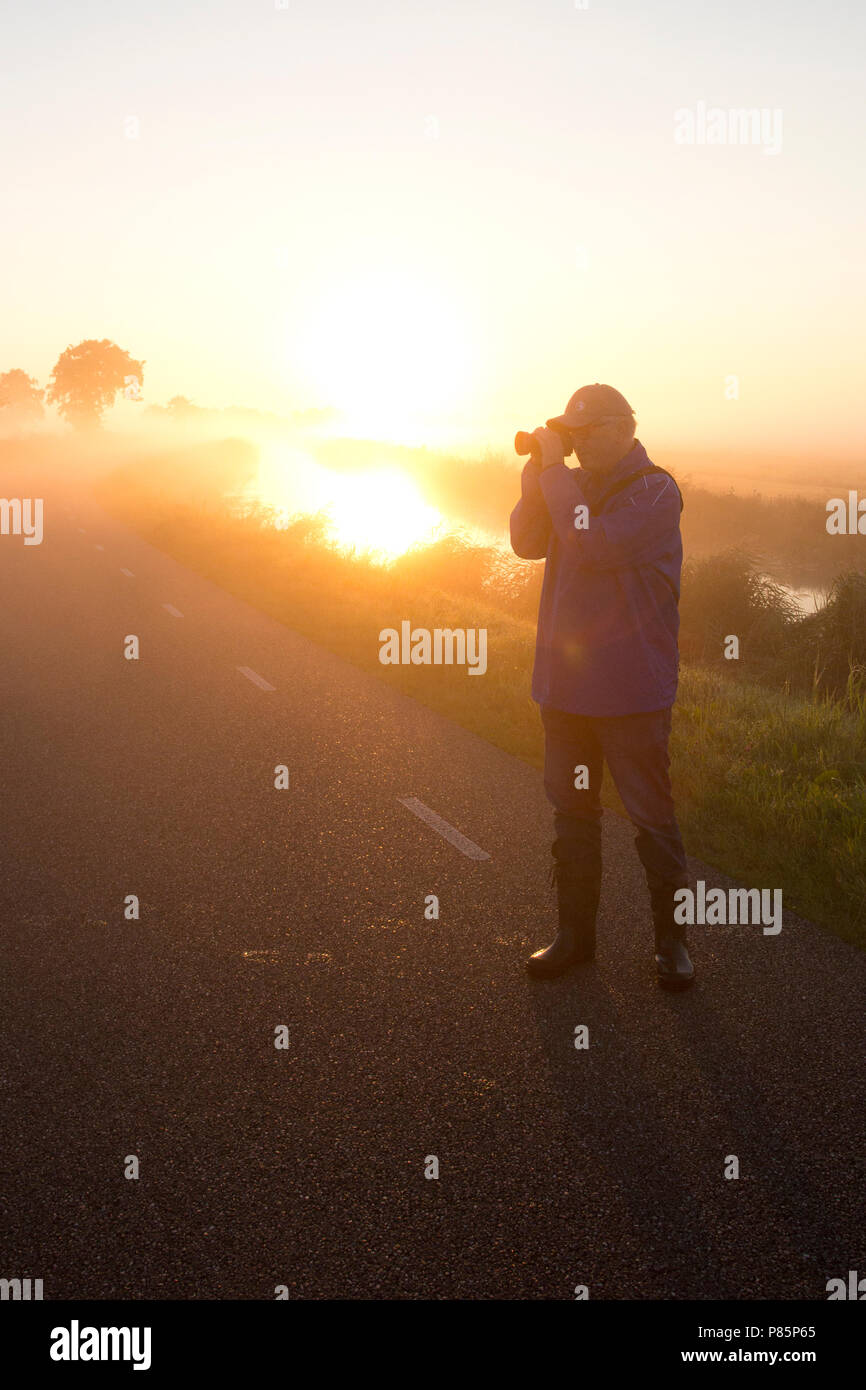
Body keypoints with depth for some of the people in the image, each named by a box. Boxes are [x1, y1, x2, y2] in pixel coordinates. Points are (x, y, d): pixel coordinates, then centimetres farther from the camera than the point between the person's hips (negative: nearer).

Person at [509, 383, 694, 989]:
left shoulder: (655, 491, -11)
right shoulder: (572, 485, 11)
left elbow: (593, 545, -23)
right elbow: (526, 543, 2)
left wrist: (555, 472, -17)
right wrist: (538, 472, -8)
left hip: (631, 690, -7)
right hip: (565, 683, 7)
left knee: (652, 815, 3)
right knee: (572, 811, 13)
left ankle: (672, 938, 17)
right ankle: (576, 933, 25)